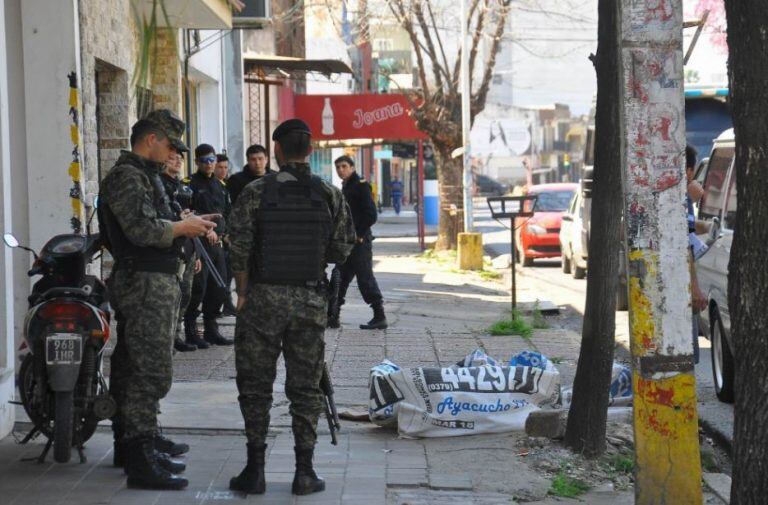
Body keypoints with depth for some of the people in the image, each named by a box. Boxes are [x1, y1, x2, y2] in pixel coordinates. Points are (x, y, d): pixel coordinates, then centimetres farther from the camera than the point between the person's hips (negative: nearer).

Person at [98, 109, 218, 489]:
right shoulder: (127, 177, -14)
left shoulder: (144, 175, 21)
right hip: (145, 285, -11)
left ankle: (143, 438, 29)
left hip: (156, 283, 11)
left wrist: (187, 224, 12)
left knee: (136, 368, 18)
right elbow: (143, 229, -25)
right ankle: (140, 460, -13)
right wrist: (182, 227, -14)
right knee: (151, 372, -13)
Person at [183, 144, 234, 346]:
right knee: (198, 288, -10)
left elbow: (226, 213, 26)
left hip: (217, 243, 8)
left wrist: (224, 232, 10)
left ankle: (211, 331, 19)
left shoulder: (219, 185, 19)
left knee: (219, 288, 9)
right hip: (200, 243, -8)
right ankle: (191, 332, -3)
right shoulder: (190, 184, -5)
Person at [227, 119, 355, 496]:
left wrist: (242, 293, 4)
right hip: (310, 299, 2)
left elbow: (239, 249, -8)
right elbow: (341, 252, 2)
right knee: (306, 387, 8)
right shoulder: (330, 195, -1)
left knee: (255, 387, 7)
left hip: (263, 296, -2)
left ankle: (255, 469, 8)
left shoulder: (255, 192, -7)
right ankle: (304, 472, 8)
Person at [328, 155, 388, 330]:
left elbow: (371, 215, -18)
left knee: (365, 279, -6)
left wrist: (358, 235, -17)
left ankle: (380, 317, 0)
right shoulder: (346, 187, 17)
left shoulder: (361, 186, -10)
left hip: (359, 242, -9)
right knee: (339, 279, 9)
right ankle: (332, 317, 13)